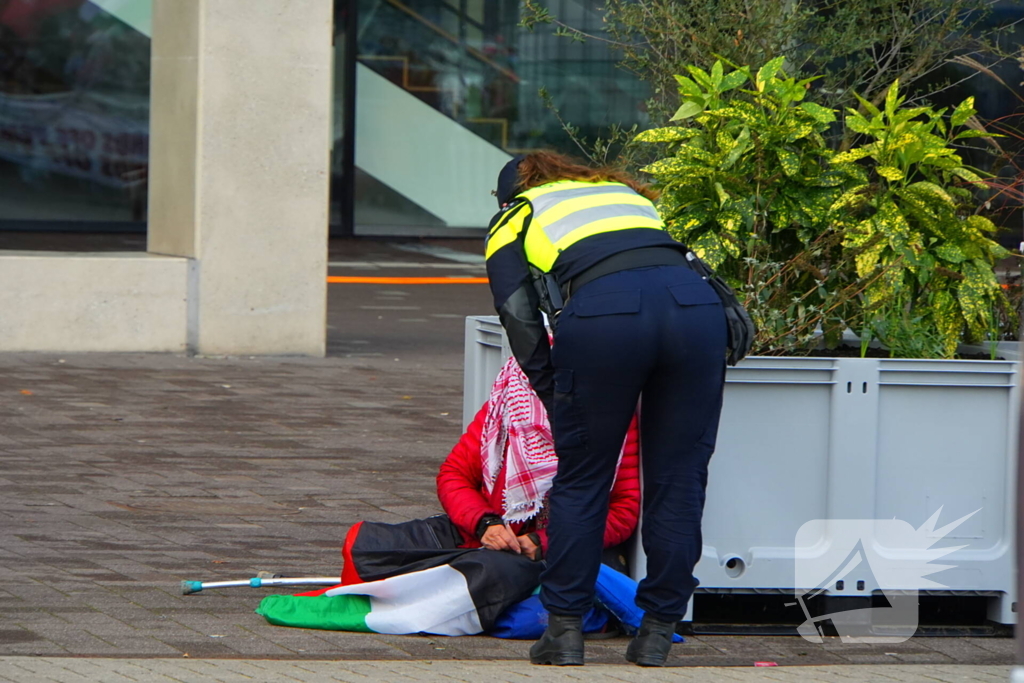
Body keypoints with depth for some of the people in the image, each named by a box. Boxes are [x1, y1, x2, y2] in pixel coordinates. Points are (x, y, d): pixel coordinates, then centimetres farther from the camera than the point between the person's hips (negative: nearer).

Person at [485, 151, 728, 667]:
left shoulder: (512, 223, 27)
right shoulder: (627, 194, 40)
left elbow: (522, 324, 16)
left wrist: (561, 409, 22)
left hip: (603, 314, -3)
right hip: (695, 304, 3)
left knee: (581, 481, 12)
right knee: (678, 480, 12)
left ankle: (565, 629, 14)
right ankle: (658, 631, 16)